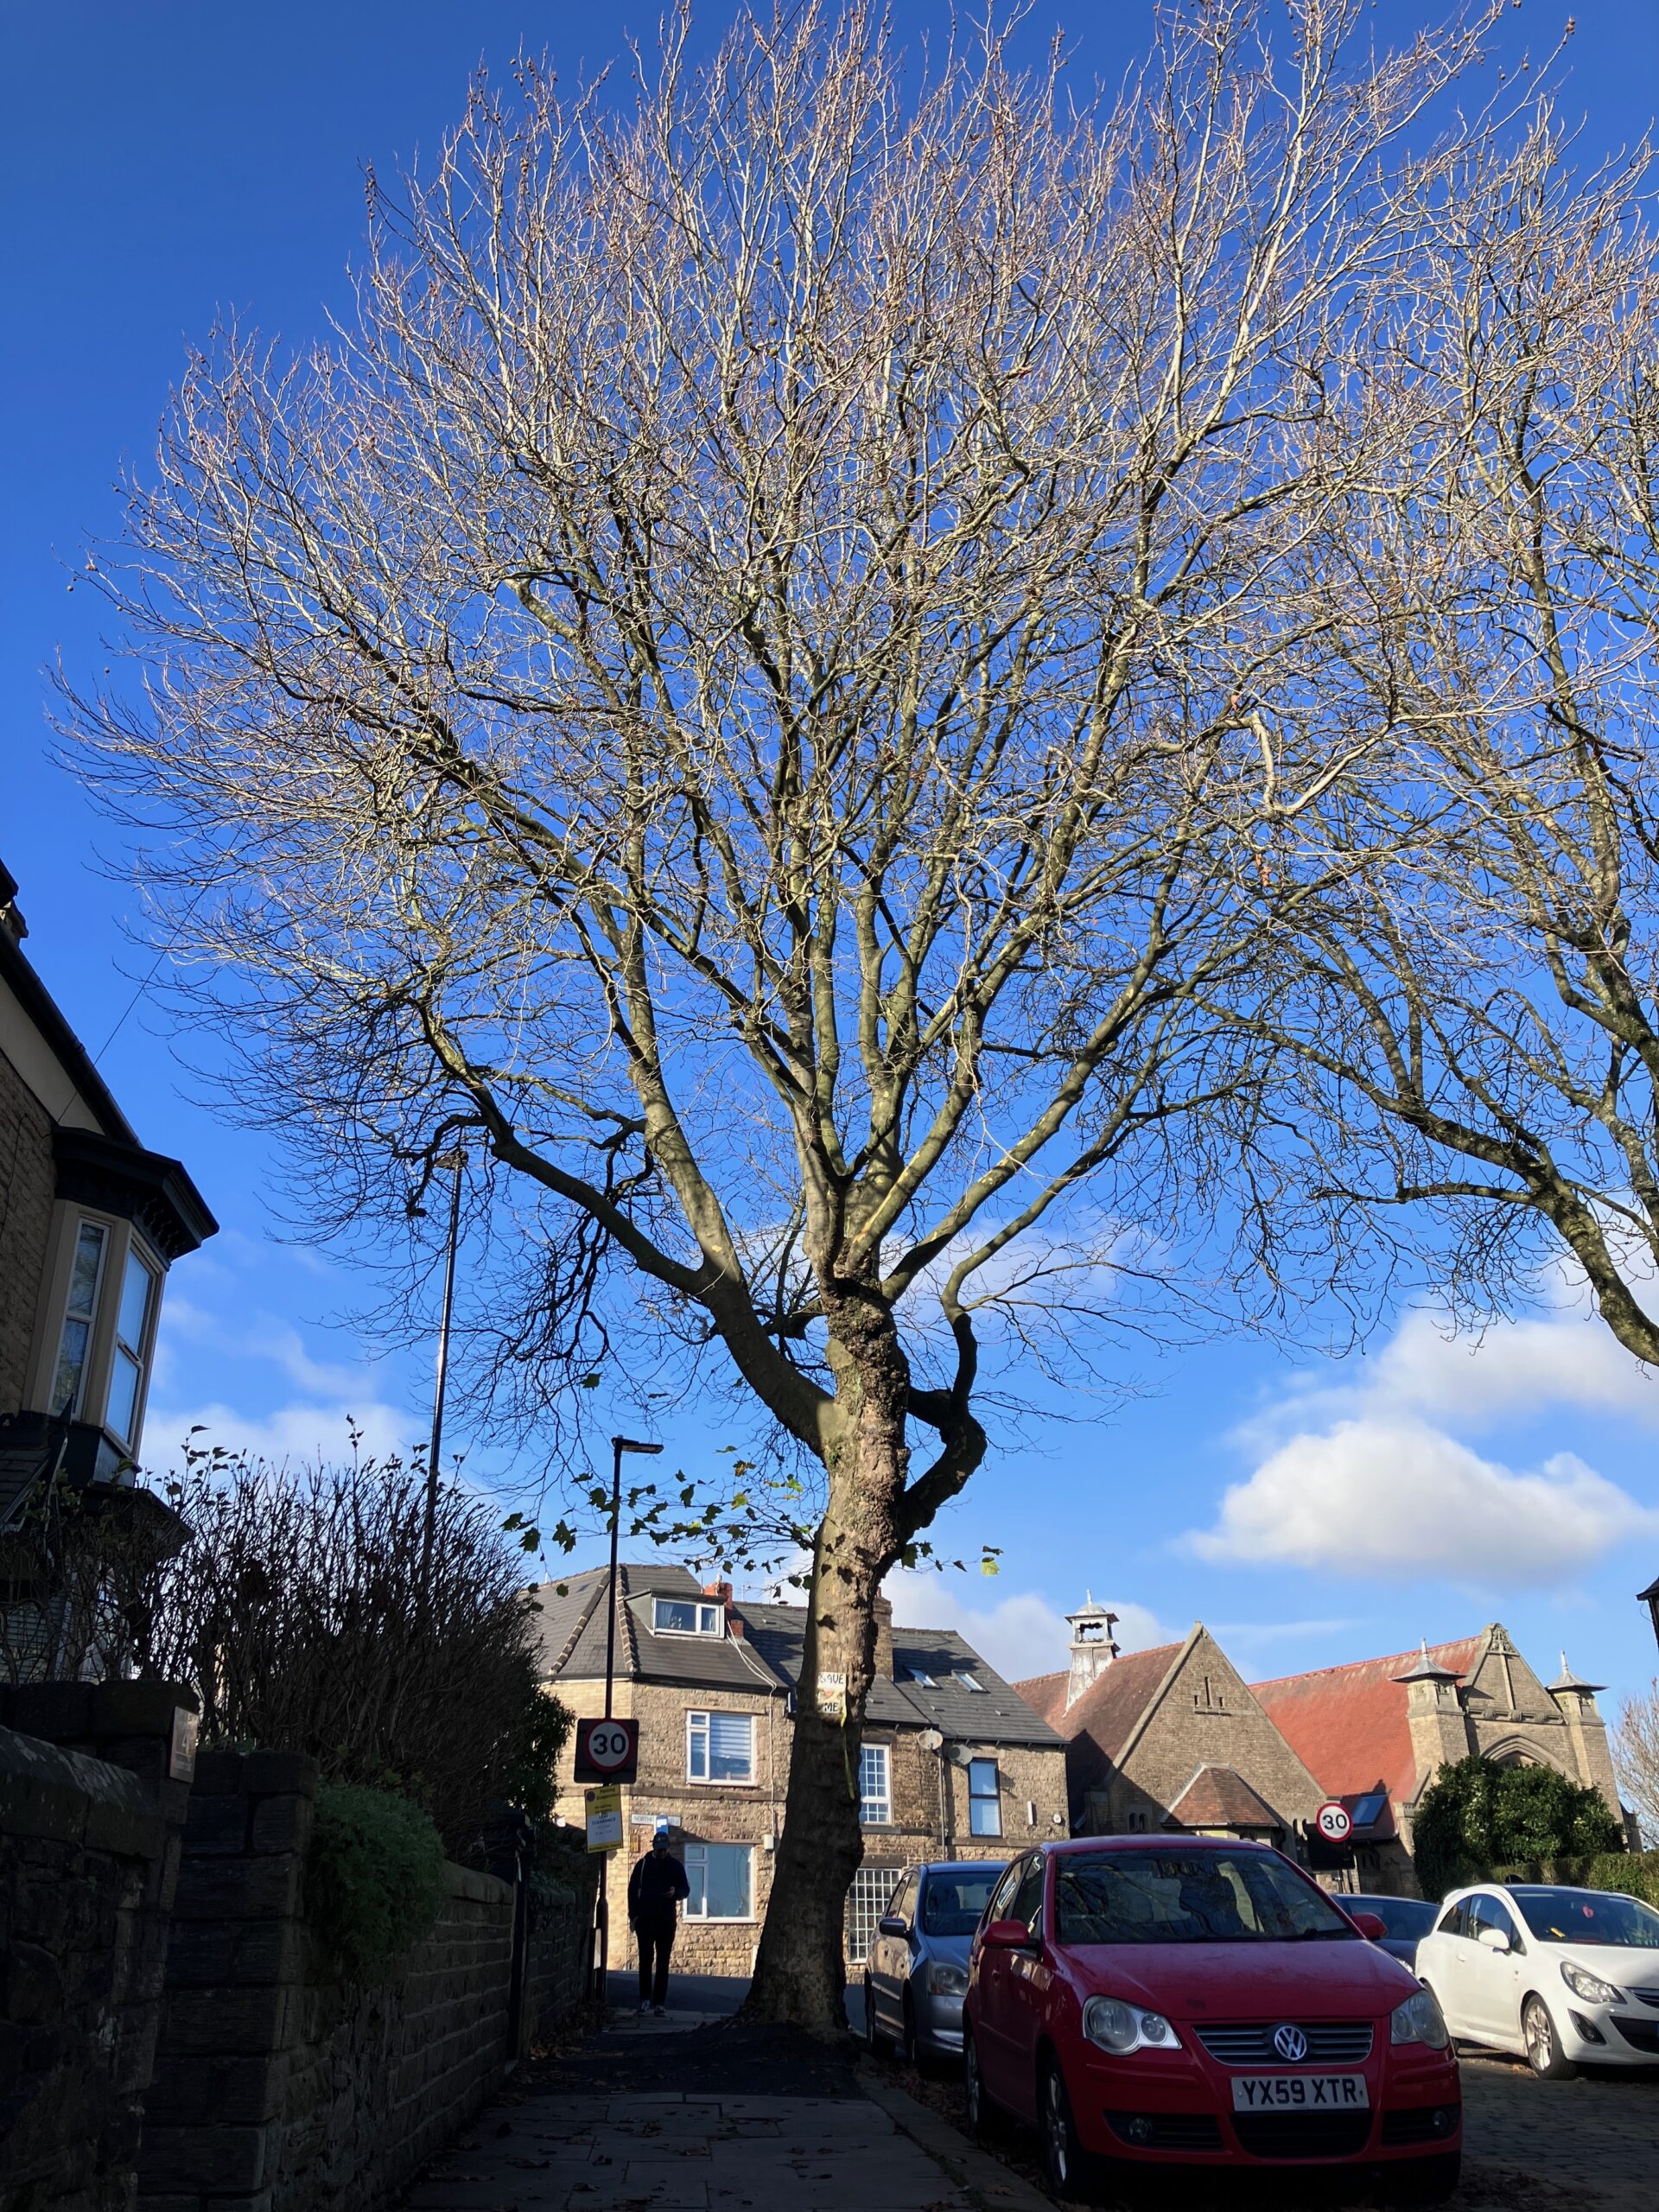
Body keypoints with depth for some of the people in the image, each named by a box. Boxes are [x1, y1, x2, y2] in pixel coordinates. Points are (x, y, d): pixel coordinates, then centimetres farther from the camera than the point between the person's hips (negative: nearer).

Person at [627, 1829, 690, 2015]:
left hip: (666, 1921, 0)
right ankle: (645, 1998, 15)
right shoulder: (643, 1864, 3)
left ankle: (660, 2002, 4)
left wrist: (675, 1892, -16)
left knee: (663, 1963, 1)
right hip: (645, 1920, 0)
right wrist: (633, 1915, 0)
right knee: (645, 1960, 3)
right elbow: (633, 1889, 6)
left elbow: (686, 1890, 7)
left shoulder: (675, 1866, 3)